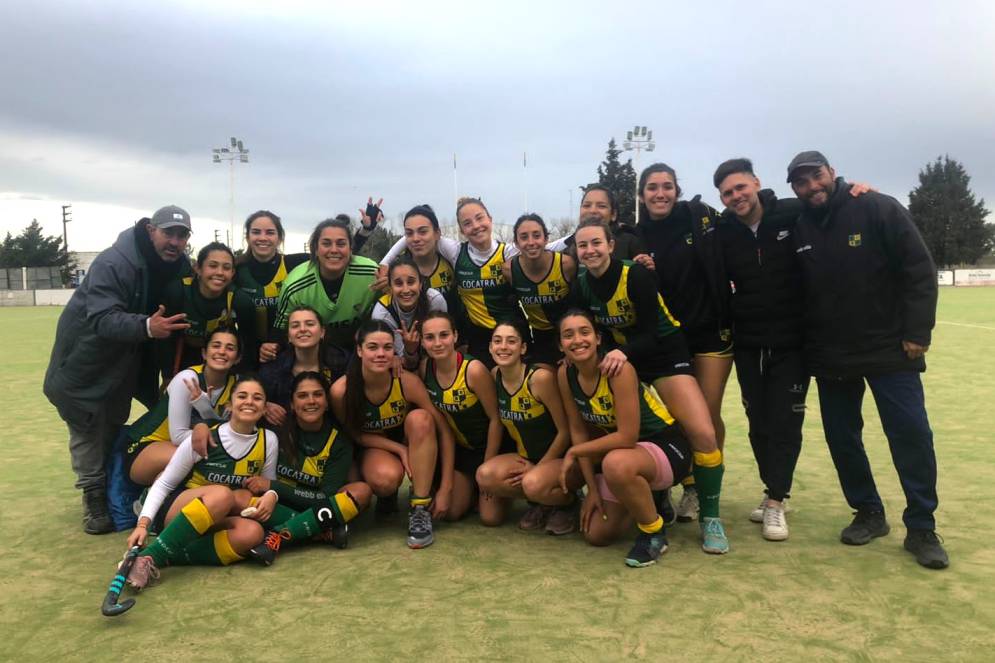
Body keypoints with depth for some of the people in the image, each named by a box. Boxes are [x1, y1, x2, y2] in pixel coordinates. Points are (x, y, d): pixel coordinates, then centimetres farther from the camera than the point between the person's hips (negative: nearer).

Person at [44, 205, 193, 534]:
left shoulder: (181, 267, -7)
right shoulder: (113, 263, -29)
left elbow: (185, 314, 0)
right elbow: (102, 319, -37)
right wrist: (146, 327, -55)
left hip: (127, 359, 6)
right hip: (87, 357, -6)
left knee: (114, 426, 15)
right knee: (88, 427, -1)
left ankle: (114, 491, 29)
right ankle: (94, 497, 10)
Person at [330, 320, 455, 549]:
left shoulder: (408, 382, -27)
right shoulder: (341, 390, -26)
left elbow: (444, 431, -21)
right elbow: (355, 435, -8)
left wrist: (446, 488, -22)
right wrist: (399, 449, -22)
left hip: (408, 442, 1)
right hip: (373, 446, -1)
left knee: (420, 418, -33)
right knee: (386, 479, -36)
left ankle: (420, 508, -20)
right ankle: (387, 496, 6)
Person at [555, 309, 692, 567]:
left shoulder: (619, 369, -28)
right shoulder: (565, 374, -8)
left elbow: (627, 436, -28)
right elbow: (578, 430, -1)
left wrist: (574, 452, -18)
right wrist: (592, 488, -3)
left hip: (666, 447, -7)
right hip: (621, 449, 7)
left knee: (616, 464, -40)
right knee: (596, 534, 4)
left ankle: (654, 533, -13)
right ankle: (646, 501, 32)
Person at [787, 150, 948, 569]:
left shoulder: (878, 209, -8)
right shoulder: (797, 230, 2)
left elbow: (919, 270, -10)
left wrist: (916, 332, -14)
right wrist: (803, 347, 4)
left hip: (889, 349, -4)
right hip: (829, 357, 4)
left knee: (911, 434, -3)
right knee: (841, 438, 9)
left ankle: (921, 528, 12)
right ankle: (869, 513, 27)